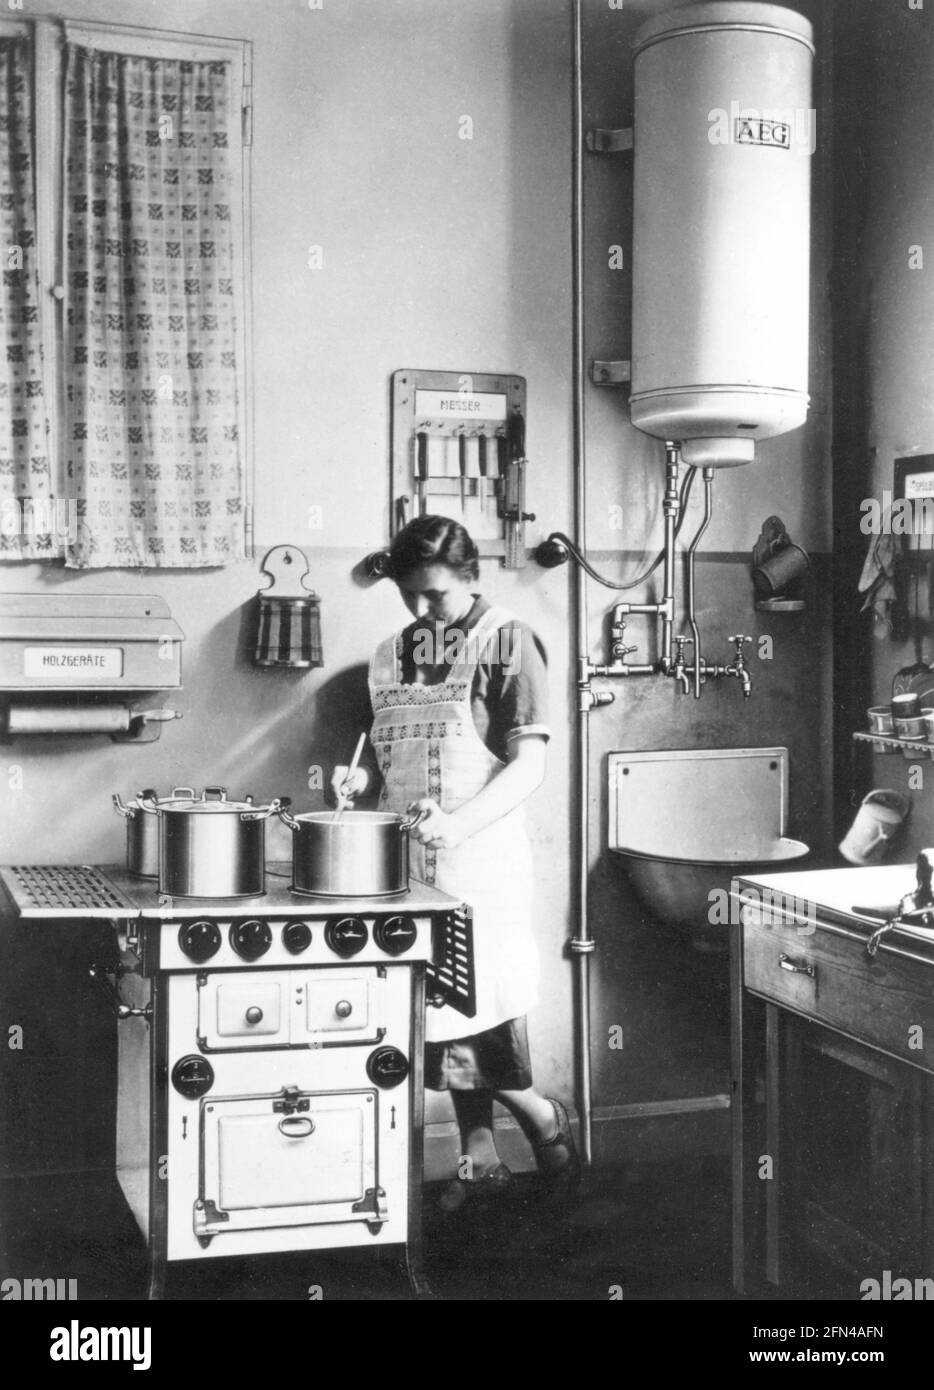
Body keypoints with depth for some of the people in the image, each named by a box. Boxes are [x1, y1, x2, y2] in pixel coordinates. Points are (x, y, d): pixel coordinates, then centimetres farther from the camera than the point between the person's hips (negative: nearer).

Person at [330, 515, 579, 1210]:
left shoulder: (506, 642, -5)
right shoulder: (394, 653, 13)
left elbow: (528, 764, -11)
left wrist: (456, 822, -24)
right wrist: (362, 776, 0)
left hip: (481, 859, -6)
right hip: (408, 859, 6)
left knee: (476, 1011, -7)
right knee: (447, 1010, 9)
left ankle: (546, 1121, 16)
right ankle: (481, 1158, 21)